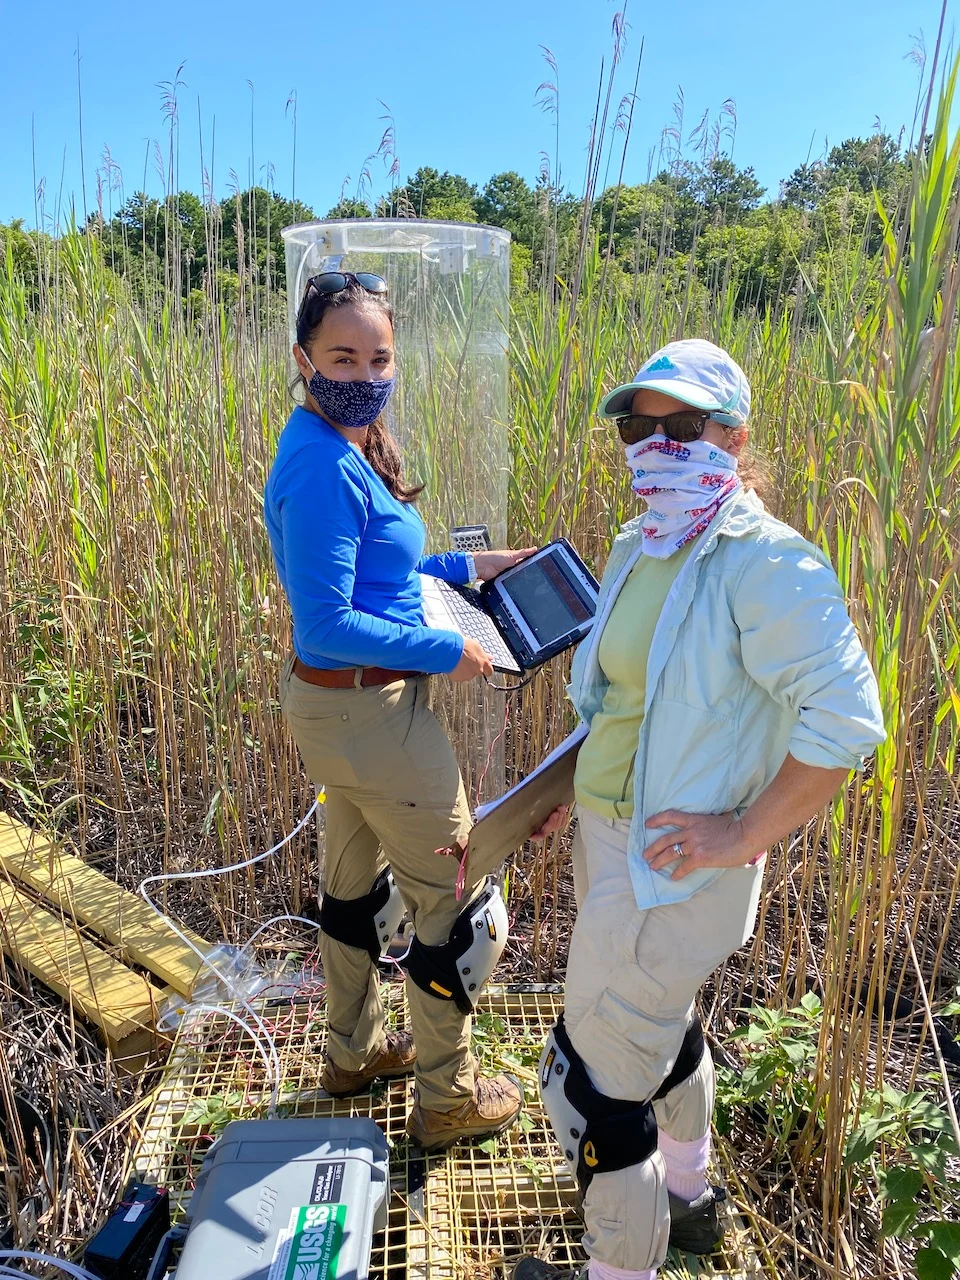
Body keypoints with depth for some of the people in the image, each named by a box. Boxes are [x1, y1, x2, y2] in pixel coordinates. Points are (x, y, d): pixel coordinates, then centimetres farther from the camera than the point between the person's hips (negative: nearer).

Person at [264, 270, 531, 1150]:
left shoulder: (344, 448, 7)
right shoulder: (326, 471, -24)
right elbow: (329, 624, -26)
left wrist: (460, 568, 13)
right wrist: (445, 651, -17)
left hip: (334, 705, 10)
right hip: (368, 712, -10)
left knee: (356, 878, 24)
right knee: (456, 901, 7)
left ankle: (355, 1051, 46)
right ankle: (449, 1099, 27)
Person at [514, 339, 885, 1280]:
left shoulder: (765, 563, -22)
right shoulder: (636, 550, 5)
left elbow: (846, 719, -26)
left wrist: (744, 835, -24)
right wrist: (572, 788, 12)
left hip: (669, 867, -9)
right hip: (610, 840, 9)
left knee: (591, 1081, 4)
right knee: (661, 1025, 29)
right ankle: (686, 1200, 56)